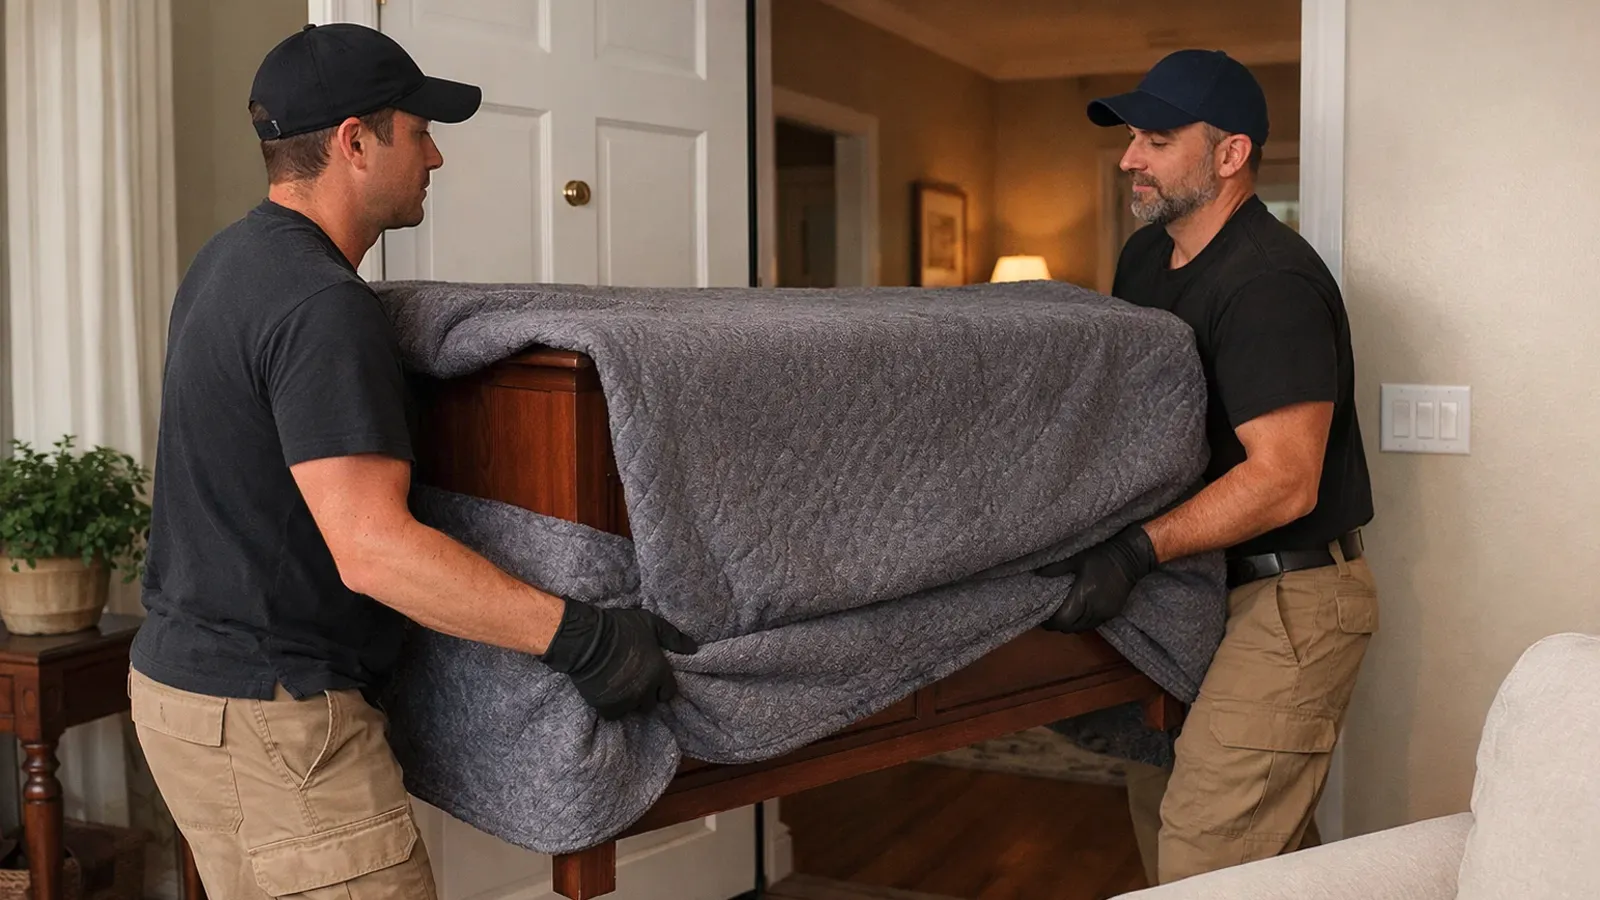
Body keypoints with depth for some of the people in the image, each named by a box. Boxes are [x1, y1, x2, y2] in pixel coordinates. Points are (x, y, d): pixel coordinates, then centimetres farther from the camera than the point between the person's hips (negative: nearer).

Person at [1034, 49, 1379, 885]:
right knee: (1156, 802, 16)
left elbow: (1284, 482, -26)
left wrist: (1137, 551, -32)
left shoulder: (1271, 282, -20)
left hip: (1292, 596, -9)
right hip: (1204, 584, 9)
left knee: (1207, 853, -10)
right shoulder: (1144, 257, 9)